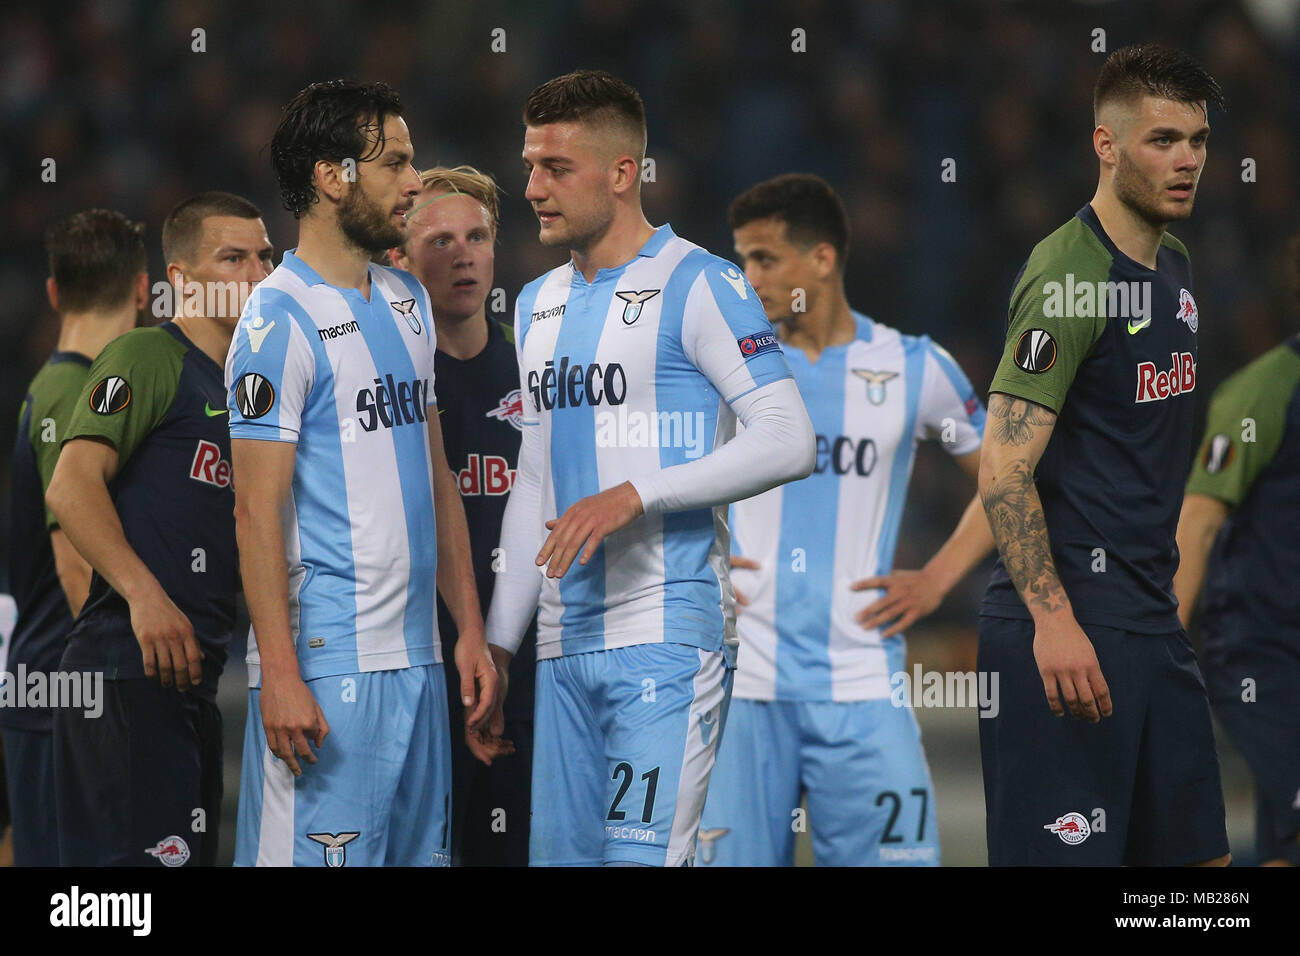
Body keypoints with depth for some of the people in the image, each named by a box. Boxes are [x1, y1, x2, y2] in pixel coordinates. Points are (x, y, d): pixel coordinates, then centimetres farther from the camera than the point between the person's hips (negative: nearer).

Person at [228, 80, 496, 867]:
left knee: (418, 850, 9)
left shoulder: (408, 303, 15)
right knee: (316, 853, -9)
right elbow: (258, 511, -14)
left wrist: (470, 630, 14)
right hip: (326, 659, -8)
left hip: (417, 655, 8)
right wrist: (280, 675, -19)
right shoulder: (281, 320, -10)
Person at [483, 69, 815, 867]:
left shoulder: (698, 286, -6)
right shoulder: (539, 304, 18)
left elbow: (790, 441, -14)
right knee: (560, 854, 6)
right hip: (565, 643, 7)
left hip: (668, 631, -7)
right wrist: (498, 643, 16)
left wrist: (636, 494, -21)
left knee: (640, 855, -16)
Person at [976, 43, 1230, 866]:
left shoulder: (1174, 267, 15)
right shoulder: (1069, 275, -14)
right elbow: (1005, 469, -19)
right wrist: (1051, 619, -27)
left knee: (1196, 854, 9)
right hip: (1071, 618, -9)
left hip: (1152, 615, 9)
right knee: (1065, 856, -11)